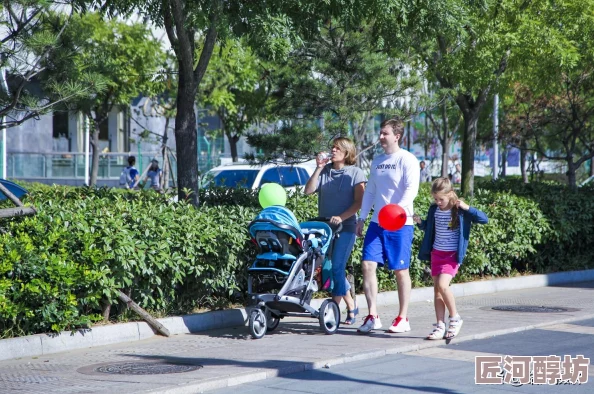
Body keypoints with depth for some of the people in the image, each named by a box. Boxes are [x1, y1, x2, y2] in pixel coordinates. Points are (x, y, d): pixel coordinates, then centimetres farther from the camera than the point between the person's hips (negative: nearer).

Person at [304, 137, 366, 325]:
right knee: (327, 266, 6)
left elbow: (359, 202, -5)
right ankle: (351, 306, 17)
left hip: (346, 227, -5)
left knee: (336, 267, -11)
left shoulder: (356, 173, 1)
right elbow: (308, 190, 0)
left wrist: (341, 217, -18)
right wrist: (318, 169, -6)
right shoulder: (324, 171, 10)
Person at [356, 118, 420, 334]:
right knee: (368, 265, -4)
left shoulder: (407, 160, -6)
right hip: (377, 222, 6)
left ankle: (403, 318, 9)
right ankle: (372, 316, 1)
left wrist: (398, 208, -33)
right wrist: (362, 218, 14)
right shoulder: (377, 161, 15)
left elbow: (411, 189, -17)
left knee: (400, 270, 0)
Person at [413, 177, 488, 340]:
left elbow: (484, 219, -14)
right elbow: (429, 227, 24)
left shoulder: (460, 211, -10)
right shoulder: (434, 210, 6)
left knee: (442, 285, -21)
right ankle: (440, 326, 7)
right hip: (436, 253, 6)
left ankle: (455, 318, -3)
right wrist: (420, 222, 3)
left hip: (452, 255, -6)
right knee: (437, 290, 4)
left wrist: (467, 208, -25)